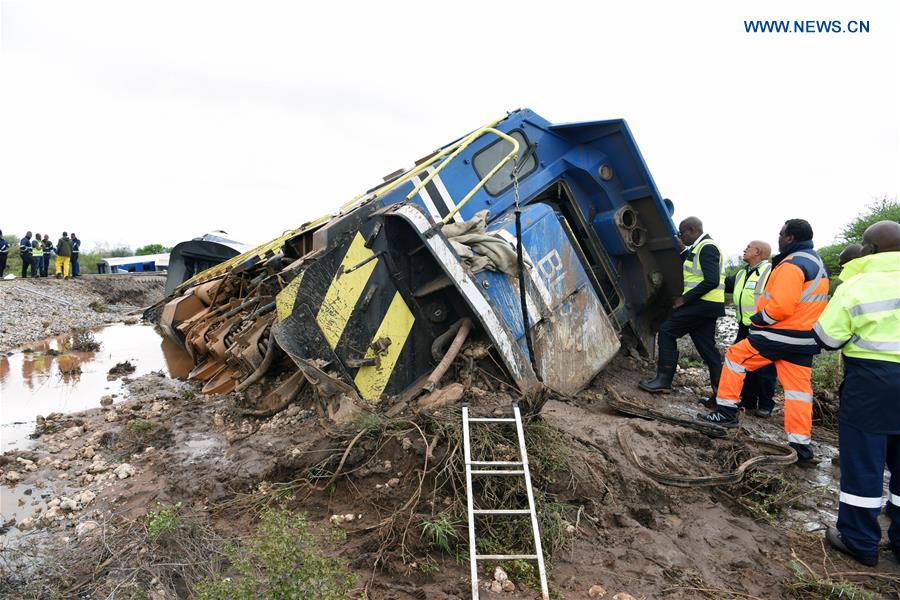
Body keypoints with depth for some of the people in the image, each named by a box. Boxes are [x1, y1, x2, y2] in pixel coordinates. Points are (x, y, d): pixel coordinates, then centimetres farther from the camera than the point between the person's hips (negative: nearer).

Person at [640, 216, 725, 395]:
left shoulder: (707, 248, -13)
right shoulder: (698, 248, 19)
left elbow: (711, 281, -22)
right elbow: (678, 266, 23)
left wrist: (684, 298, -19)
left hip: (703, 304, -10)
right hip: (706, 306, 10)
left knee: (667, 330, -8)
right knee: (707, 347, 10)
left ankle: (663, 380, -5)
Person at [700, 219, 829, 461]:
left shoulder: (792, 264, -16)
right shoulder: (817, 262, 17)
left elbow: (780, 306, -25)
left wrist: (760, 320, -9)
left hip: (780, 334, -9)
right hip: (805, 337, 9)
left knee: (735, 357, 6)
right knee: (798, 387, 7)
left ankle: (726, 411, 10)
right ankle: (800, 443, 9)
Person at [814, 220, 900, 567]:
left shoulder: (856, 286, -11)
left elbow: (826, 339, -9)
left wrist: (857, 330, 11)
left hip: (872, 381, -5)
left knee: (862, 460, 5)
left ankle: (859, 541, 14)